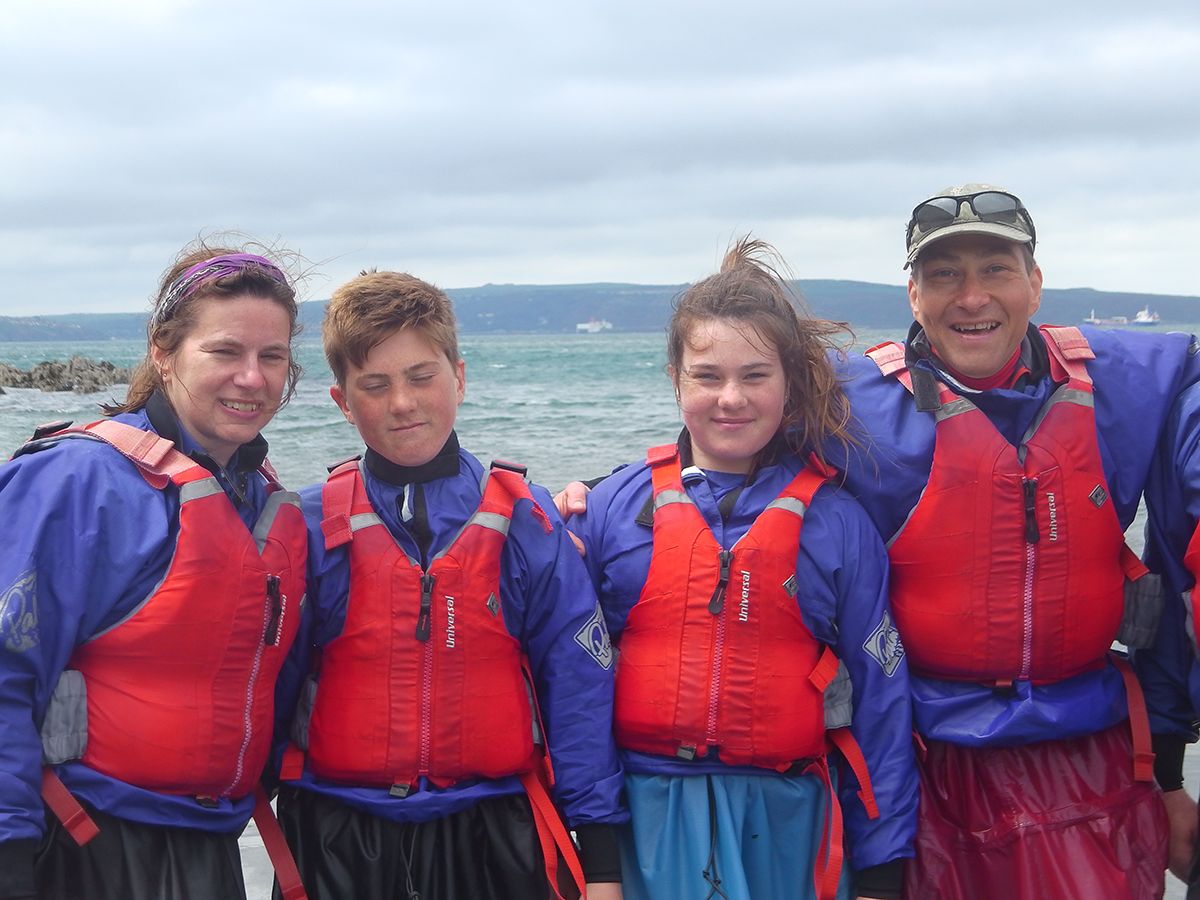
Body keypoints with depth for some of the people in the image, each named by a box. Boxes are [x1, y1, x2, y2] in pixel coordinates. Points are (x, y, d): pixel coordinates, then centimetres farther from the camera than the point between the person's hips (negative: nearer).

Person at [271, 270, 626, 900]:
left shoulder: (524, 520, -2)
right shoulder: (309, 528, -2)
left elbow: (578, 688, -1)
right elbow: (266, 692, 5)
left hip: (491, 839, 0)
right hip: (340, 845, 0)